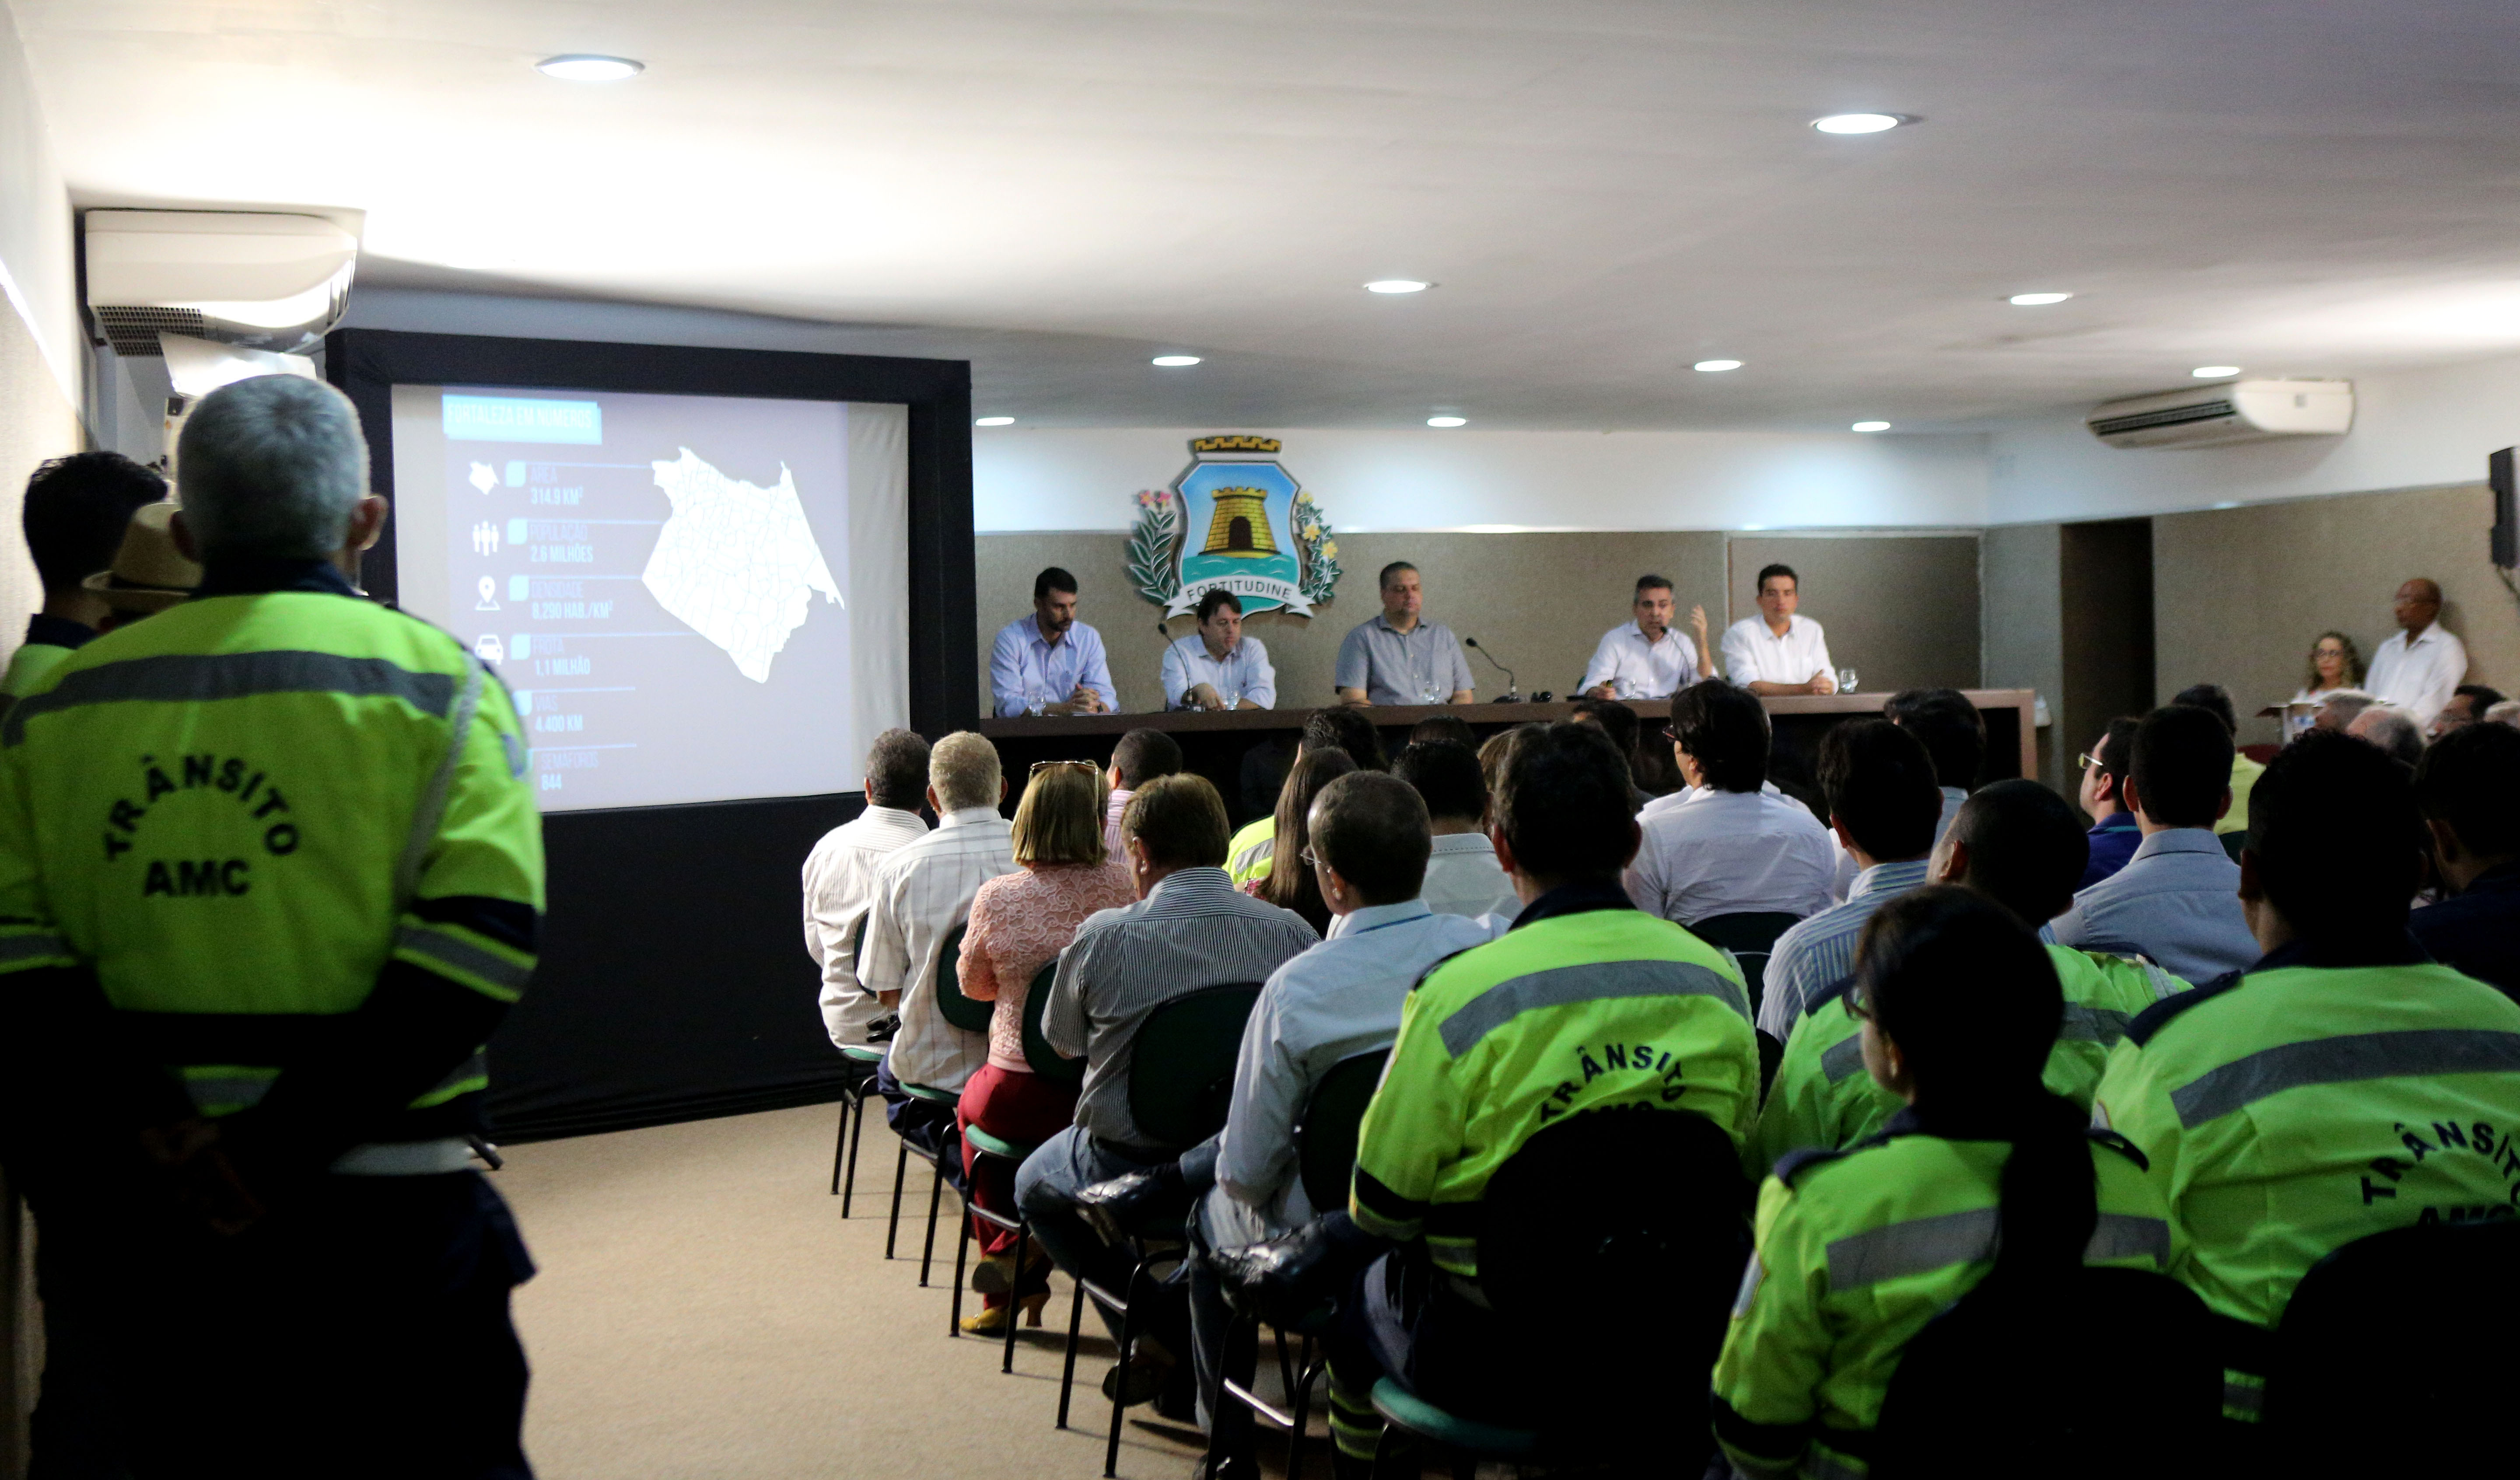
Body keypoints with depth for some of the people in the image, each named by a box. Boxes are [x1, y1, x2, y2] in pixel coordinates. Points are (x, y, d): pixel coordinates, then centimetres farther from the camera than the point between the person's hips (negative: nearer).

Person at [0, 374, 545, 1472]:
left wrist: (149, 1128, -10)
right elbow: (478, 949, -17)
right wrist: (279, 1155, -17)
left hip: (124, 1222, 4)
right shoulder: (434, 683, -6)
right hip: (375, 1221, -4)